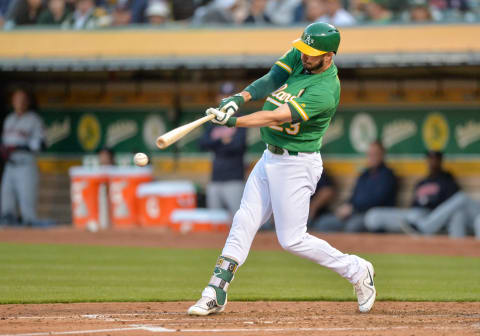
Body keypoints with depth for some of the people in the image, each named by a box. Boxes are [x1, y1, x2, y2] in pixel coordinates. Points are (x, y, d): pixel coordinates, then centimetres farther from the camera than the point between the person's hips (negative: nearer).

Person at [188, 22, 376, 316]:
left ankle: (356, 270, 14)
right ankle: (216, 293, 9)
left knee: (292, 239, -3)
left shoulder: (325, 91, -26)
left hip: (297, 165, -8)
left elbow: (278, 117, -31)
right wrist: (240, 98, -26)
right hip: (271, 157, 8)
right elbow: (271, 80, -8)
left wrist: (233, 121, -37)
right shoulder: (299, 56, -1)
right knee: (244, 222, 6)